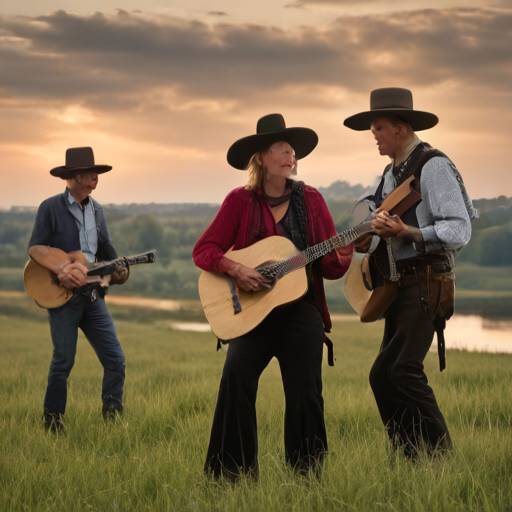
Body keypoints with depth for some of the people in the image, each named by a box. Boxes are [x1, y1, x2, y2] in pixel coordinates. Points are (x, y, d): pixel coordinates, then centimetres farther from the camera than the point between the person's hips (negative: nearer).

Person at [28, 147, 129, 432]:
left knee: (115, 359, 0)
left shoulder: (96, 210, 13)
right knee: (63, 362, -2)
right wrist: (61, 268, -19)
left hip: (92, 294, 6)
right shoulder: (51, 208, -4)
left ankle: (113, 418, 10)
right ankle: (53, 424, 12)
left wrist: (119, 271, 0)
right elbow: (35, 248, -6)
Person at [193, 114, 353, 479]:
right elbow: (203, 250, 1)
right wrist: (235, 269, -16)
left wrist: (346, 252, -15)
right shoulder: (241, 201, 3)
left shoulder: (310, 200, 8)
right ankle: (233, 472, -11)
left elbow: (330, 268, 8)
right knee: (237, 373, -22)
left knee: (305, 393, -4)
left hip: (301, 312, 2)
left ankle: (307, 473, 14)